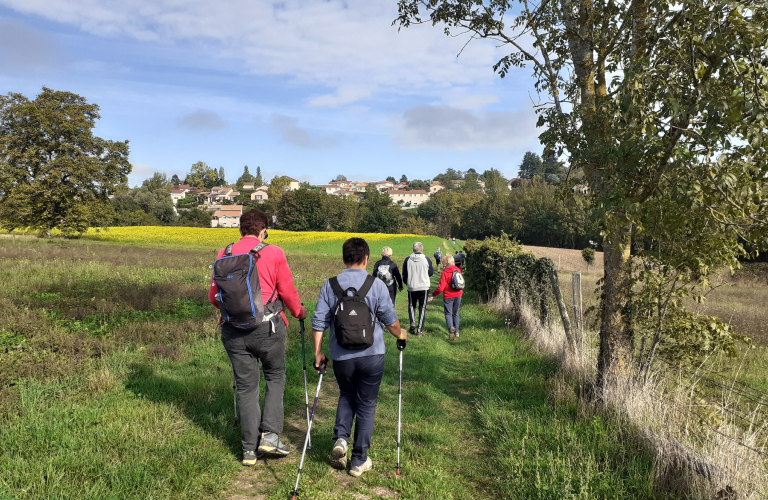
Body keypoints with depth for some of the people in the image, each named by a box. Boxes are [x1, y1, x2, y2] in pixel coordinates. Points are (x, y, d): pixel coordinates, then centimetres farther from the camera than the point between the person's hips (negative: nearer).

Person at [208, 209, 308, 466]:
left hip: (234, 330, 3)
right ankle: (270, 435, 10)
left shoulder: (224, 255, 4)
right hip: (267, 328, -2)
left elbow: (214, 297, 8)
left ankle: (249, 449, 18)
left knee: (246, 386, 12)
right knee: (276, 377, 19)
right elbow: (288, 292, -1)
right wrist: (299, 312, 19)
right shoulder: (273, 253, -4)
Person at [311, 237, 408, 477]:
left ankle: (340, 438, 5)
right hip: (372, 356, -2)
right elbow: (390, 321, -2)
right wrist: (401, 334, 19)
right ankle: (359, 461, 18)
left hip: (341, 357, 2)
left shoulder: (329, 286, -3)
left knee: (346, 396, 26)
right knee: (366, 405, 12)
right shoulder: (377, 285, -9)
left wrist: (318, 353, 8)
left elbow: (318, 323, -3)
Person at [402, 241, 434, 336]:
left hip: (411, 288, 1)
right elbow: (431, 273, 5)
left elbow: (404, 275, 3)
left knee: (411, 306, 21)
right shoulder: (427, 260, -8)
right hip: (424, 288, 0)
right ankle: (419, 330, 8)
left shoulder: (407, 260, -6)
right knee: (422, 308, 9)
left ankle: (412, 322, -2)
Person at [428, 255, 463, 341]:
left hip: (448, 296, -5)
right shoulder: (458, 270, 4)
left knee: (448, 313, 3)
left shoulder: (445, 273, -15)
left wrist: (433, 295, -8)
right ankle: (456, 332, 18)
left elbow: (441, 287, -18)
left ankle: (451, 328, -22)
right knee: (455, 314, 16)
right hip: (458, 295, 5)